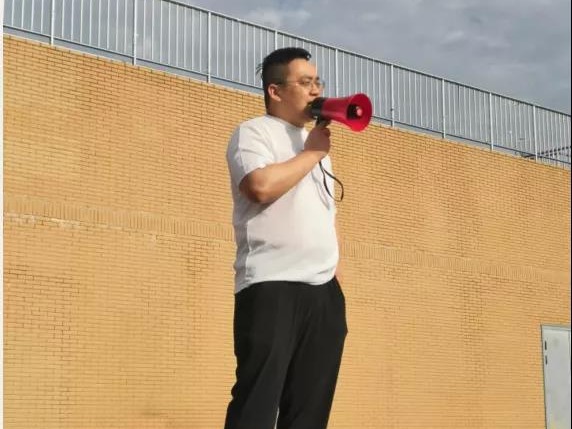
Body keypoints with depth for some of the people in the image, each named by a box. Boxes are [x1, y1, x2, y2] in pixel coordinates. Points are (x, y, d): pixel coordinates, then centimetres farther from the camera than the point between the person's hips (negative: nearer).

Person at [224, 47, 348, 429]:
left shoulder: (316, 141, 25)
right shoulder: (253, 132, 1)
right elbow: (260, 186, -20)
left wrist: (336, 276, 17)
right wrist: (311, 153, -5)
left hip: (324, 289, 8)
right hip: (272, 286, -7)